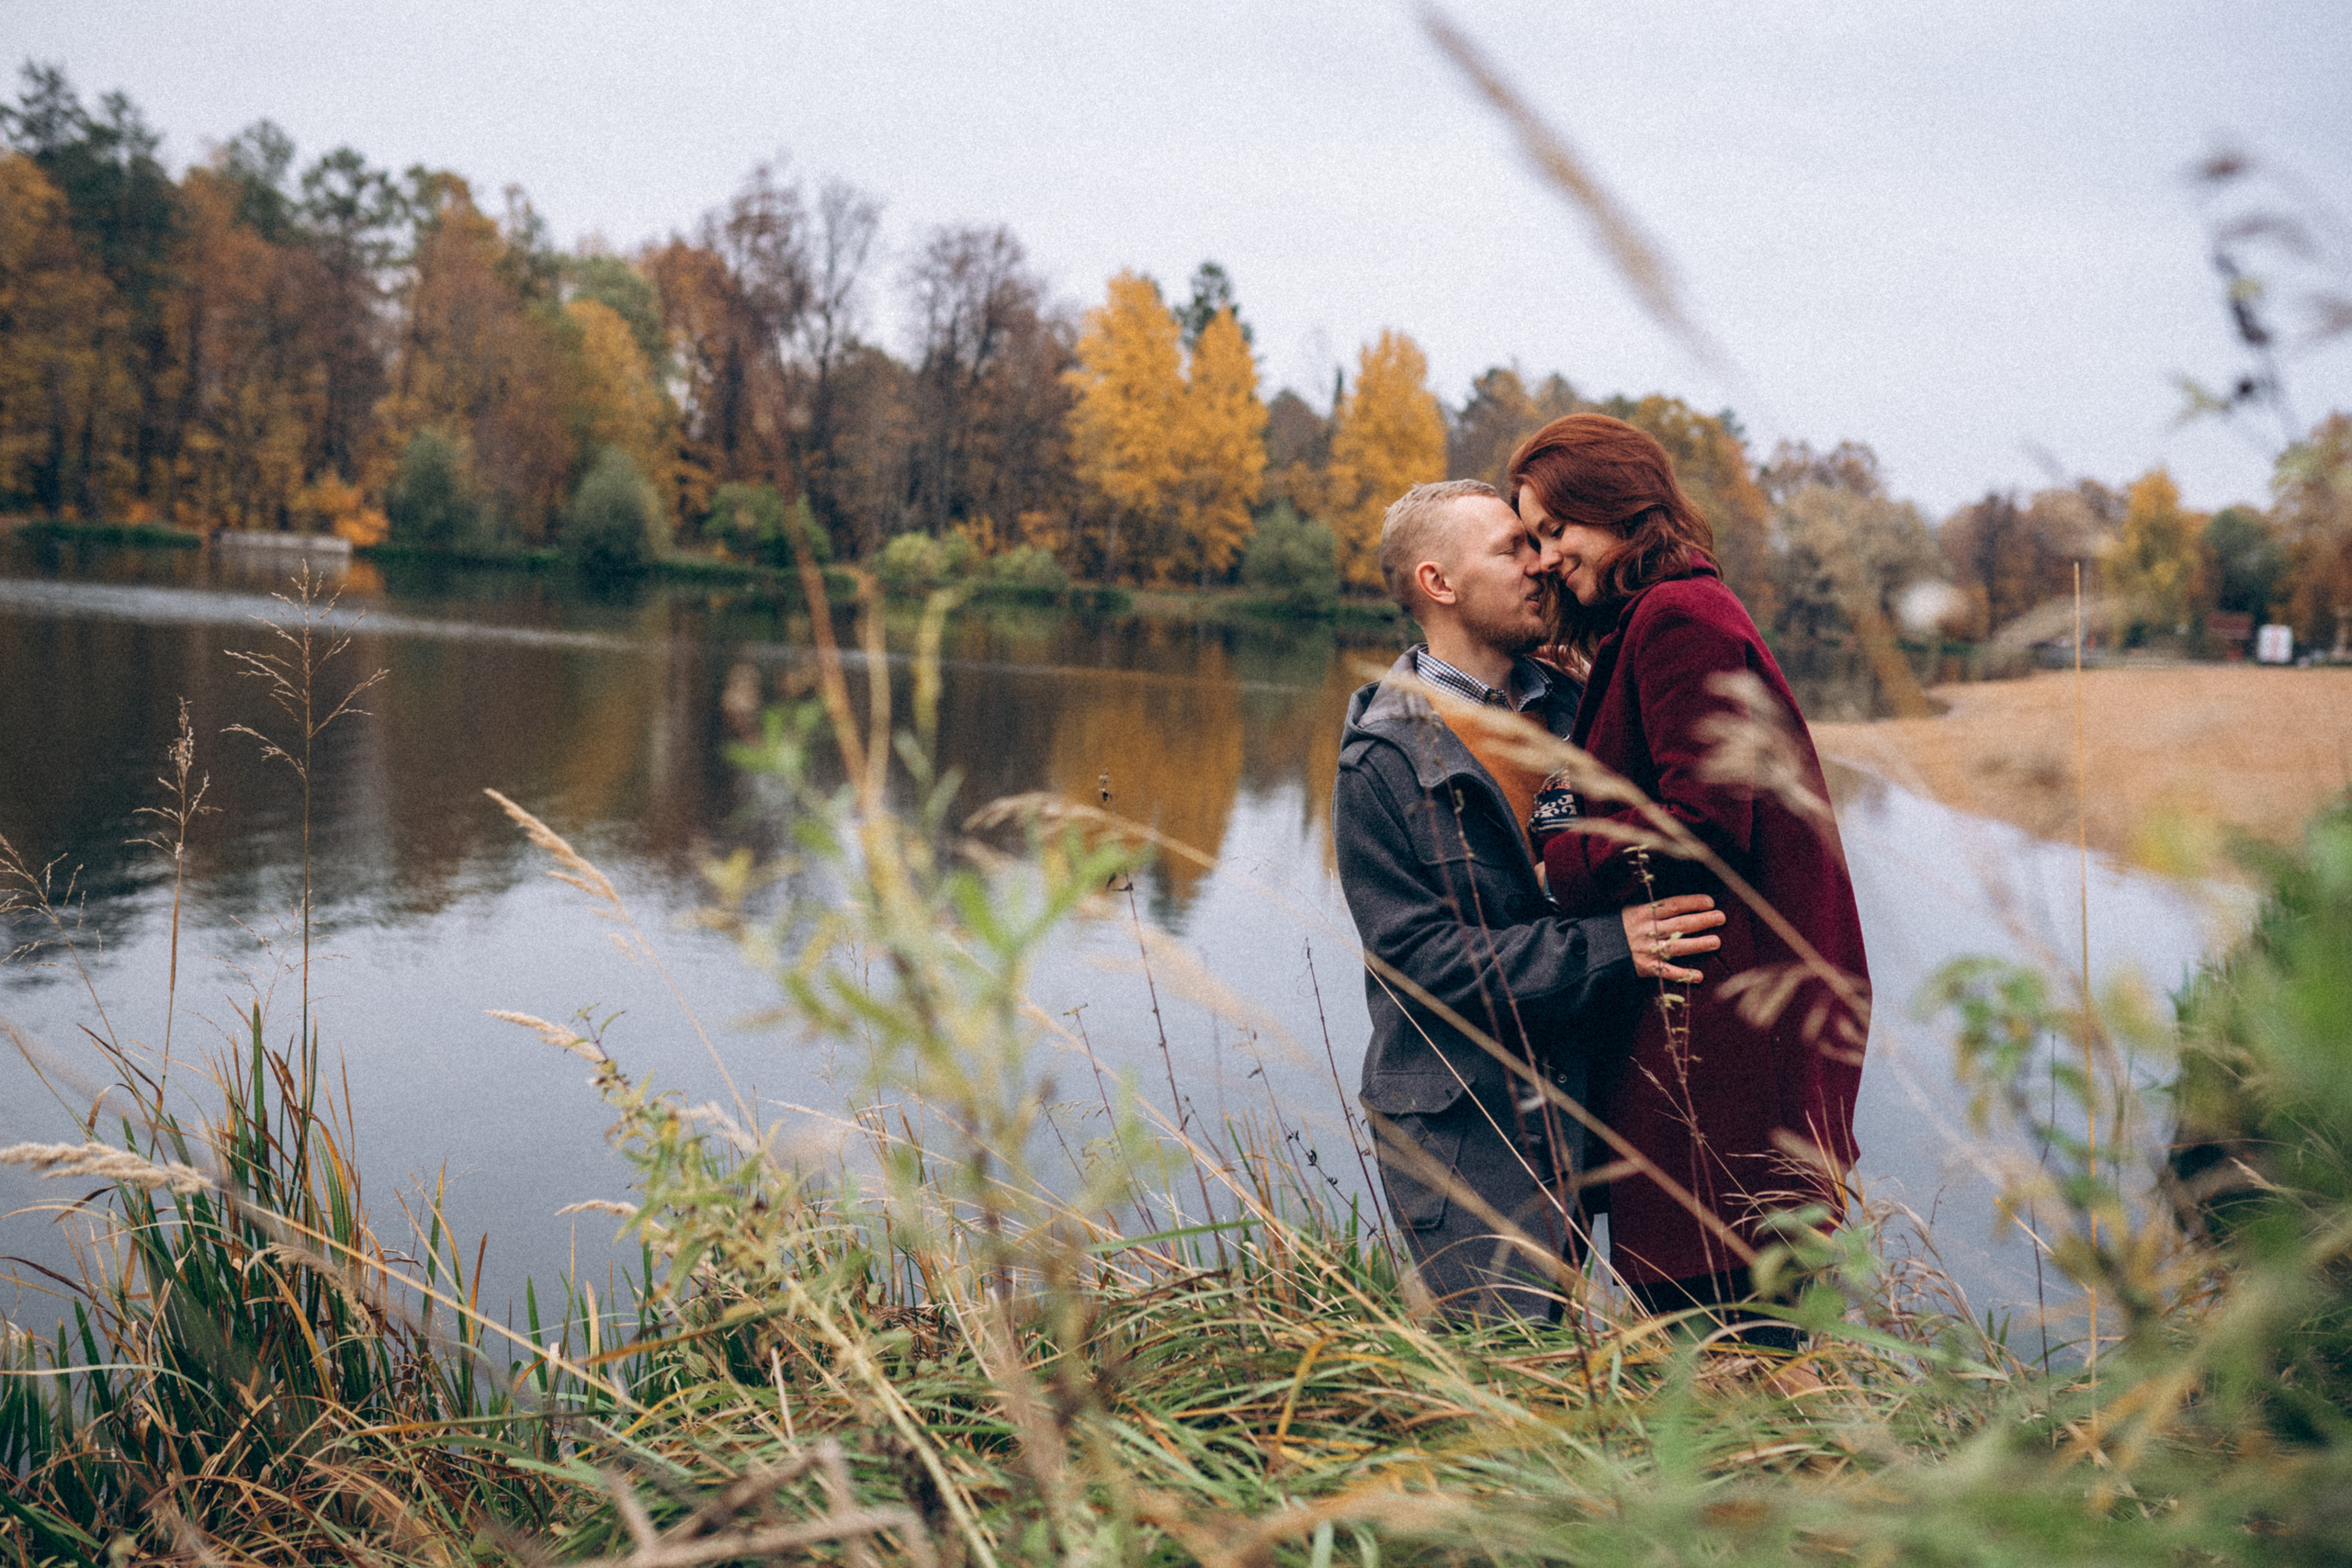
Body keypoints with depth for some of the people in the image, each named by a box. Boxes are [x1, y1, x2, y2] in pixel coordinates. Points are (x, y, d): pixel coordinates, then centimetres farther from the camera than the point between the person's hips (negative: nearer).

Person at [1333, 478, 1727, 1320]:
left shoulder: (1564, 709, 10)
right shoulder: (1384, 759, -10)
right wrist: (1607, 949, -21)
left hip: (1569, 1106, 6)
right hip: (1455, 1120, -6)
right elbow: (1421, 955, -16)